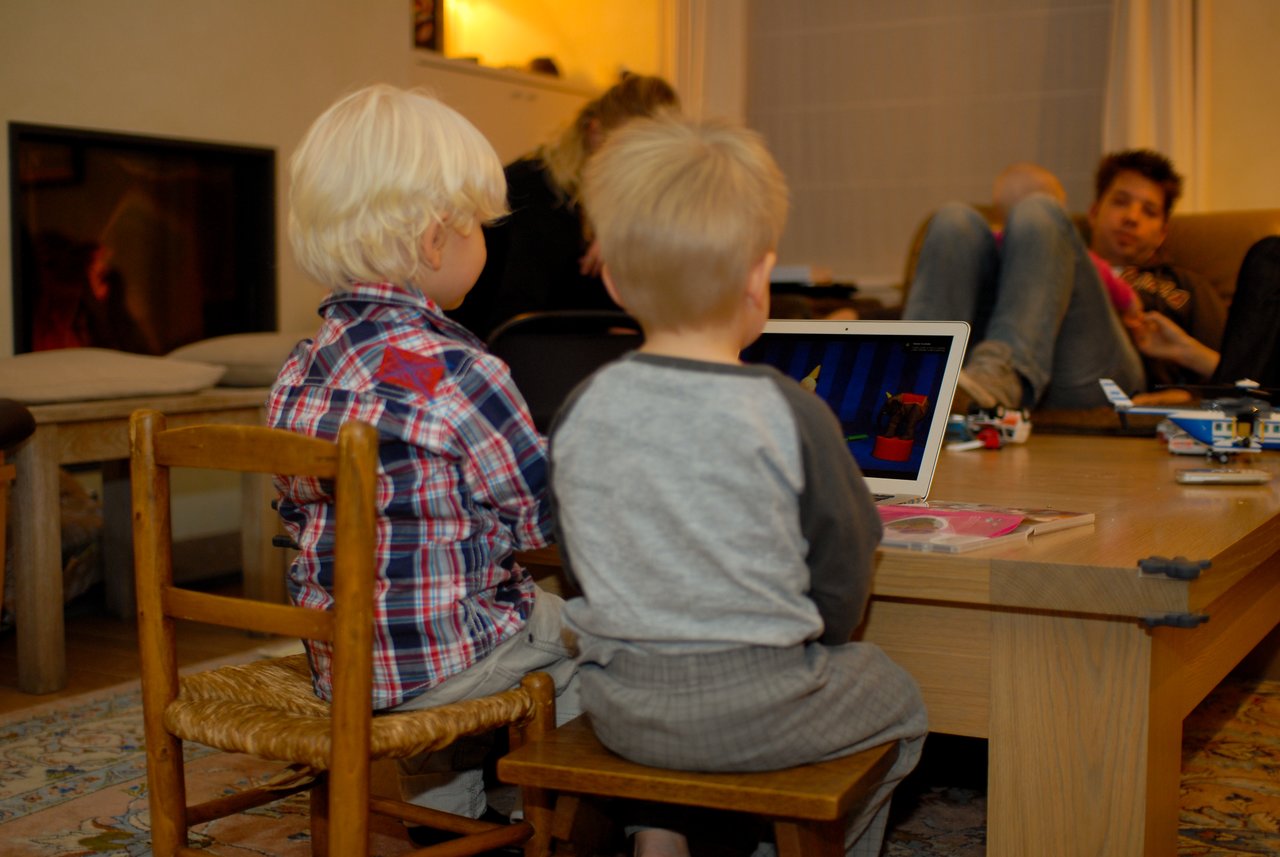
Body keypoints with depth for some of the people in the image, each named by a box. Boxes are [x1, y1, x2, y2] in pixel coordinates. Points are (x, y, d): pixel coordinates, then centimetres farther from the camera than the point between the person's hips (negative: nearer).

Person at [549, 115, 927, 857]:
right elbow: (842, 583, -6)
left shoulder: (583, 410, -5)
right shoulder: (791, 414, -15)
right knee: (898, 698, 24)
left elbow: (575, 560, 7)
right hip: (758, 710, -3)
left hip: (617, 708, 3)